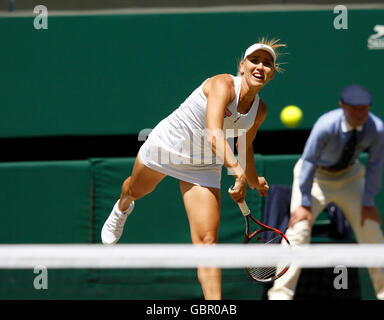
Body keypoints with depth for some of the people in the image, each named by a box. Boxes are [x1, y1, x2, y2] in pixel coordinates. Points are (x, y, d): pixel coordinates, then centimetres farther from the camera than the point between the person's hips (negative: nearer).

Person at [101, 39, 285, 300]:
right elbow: (214, 133, -45)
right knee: (136, 190, 29)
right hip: (167, 146, -3)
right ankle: (122, 209, 69)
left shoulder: (260, 110, -10)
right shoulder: (223, 85, -31)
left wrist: (254, 181, 18)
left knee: (208, 239, -12)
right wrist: (238, 171, -58)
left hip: (203, 168, 3)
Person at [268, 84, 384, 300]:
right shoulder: (326, 126, -34)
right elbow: (309, 161, -27)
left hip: (349, 177, 4)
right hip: (316, 176, -4)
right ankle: (280, 294, -11)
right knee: (298, 229, -16)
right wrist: (305, 203, -24)